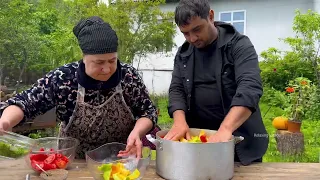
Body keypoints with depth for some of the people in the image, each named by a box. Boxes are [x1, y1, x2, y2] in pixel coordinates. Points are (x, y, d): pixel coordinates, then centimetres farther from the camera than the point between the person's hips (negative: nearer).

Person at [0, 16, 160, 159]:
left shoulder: (128, 76, -13)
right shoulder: (63, 78, -16)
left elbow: (148, 111, -5)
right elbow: (26, 102, -13)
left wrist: (137, 132, -25)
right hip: (75, 163, 0)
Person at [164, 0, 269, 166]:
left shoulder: (239, 45, -11)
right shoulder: (183, 53, 5)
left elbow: (249, 88, -24)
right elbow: (176, 89, 1)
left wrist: (225, 129, -37)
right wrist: (179, 121, -19)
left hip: (239, 140, -3)